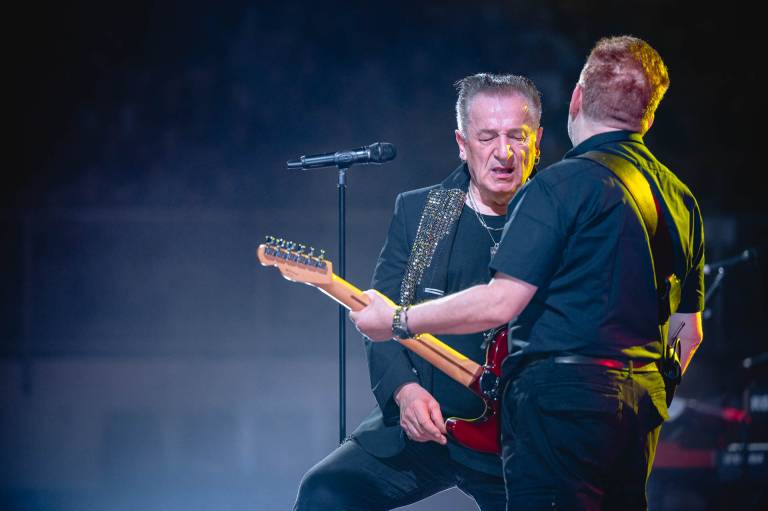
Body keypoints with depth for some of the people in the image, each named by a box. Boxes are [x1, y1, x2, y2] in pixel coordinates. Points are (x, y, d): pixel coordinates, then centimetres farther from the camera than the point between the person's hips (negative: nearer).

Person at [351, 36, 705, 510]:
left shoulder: (563, 183, -9)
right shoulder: (681, 198, 15)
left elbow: (501, 302, -15)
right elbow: (688, 329, 20)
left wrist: (398, 320, -5)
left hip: (561, 399, -8)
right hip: (641, 407, 8)